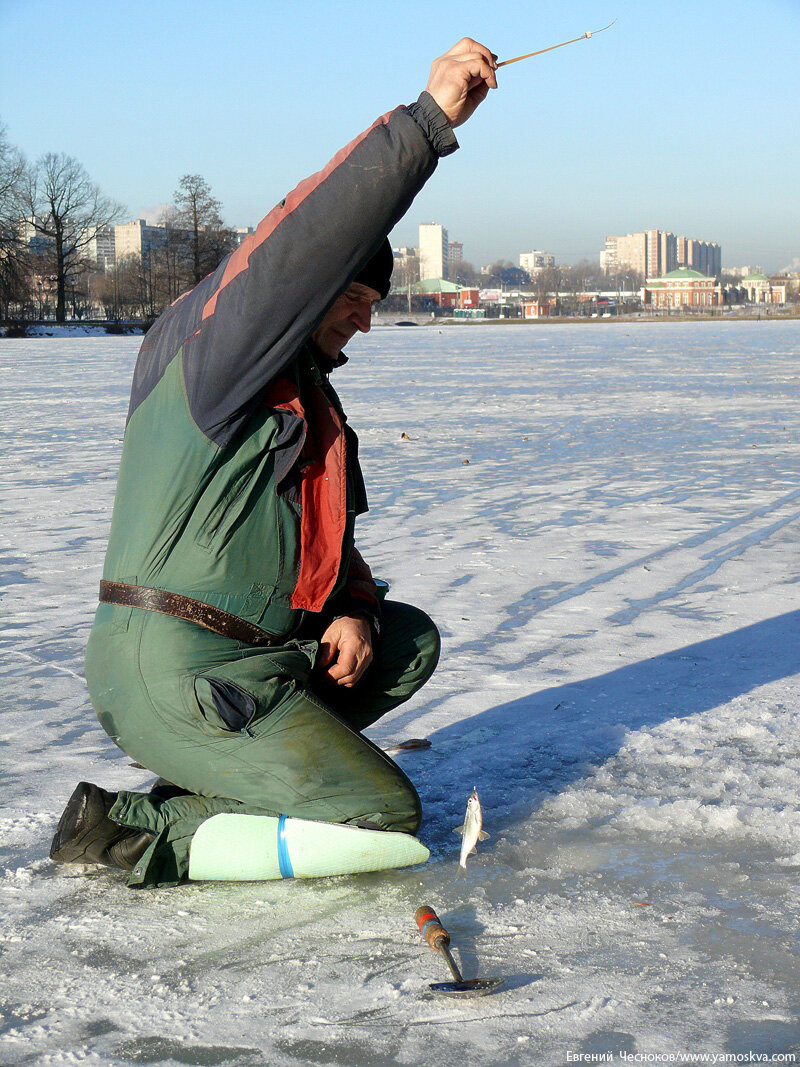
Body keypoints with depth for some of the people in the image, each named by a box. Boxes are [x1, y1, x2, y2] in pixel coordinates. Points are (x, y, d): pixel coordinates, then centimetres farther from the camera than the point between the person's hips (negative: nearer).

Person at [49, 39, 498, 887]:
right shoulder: (203, 347, -11)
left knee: (409, 640, 20)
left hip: (259, 650, 10)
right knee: (383, 821, -9)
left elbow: (326, 536, 24)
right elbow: (301, 244, -29)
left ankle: (225, 767, 8)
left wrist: (354, 611, 3)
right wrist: (428, 121, -32)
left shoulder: (304, 394, 19)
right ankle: (127, 833, -6)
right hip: (176, 673, -10)